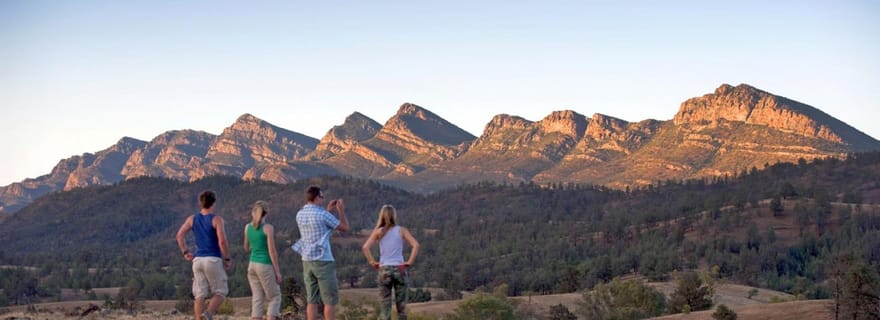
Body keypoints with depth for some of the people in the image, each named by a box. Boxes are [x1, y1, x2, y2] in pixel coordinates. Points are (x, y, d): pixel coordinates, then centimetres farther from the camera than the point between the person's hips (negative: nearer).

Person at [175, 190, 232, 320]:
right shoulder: (216, 219, -7)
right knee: (220, 292, 5)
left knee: (200, 295, 5)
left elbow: (180, 235, 3)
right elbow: (222, 241, -15)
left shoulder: (192, 219, 9)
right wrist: (227, 259, -6)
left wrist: (185, 252, 8)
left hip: (197, 260, 5)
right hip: (213, 260, -4)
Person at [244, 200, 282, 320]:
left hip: (252, 265, 6)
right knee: (275, 297, 5)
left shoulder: (248, 227, 5)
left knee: (257, 299, 8)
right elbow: (272, 251, -15)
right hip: (265, 266, -6)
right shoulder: (268, 228, -12)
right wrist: (277, 271, -9)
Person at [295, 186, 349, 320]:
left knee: (312, 300, 7)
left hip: (307, 261, 7)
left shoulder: (300, 215, 8)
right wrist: (341, 210, 10)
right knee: (330, 299, -1)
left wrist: (328, 210, 26)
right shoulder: (322, 214, -14)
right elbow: (345, 228, -3)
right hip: (323, 261, -7)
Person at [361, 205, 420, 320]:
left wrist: (372, 262, -3)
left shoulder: (378, 232, 2)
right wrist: (410, 262, -7)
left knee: (385, 303, 4)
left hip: (384, 269, 0)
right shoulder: (401, 230, 1)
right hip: (399, 269, 0)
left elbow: (365, 247, -11)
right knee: (401, 303, 7)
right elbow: (416, 245, -11)